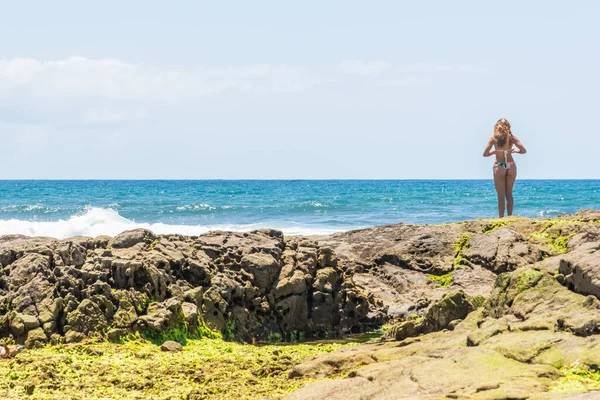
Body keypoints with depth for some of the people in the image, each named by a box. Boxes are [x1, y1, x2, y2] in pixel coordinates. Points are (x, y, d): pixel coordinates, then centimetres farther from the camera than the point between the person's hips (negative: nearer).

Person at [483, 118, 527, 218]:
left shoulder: (494, 138, -3)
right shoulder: (511, 137, 0)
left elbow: (485, 153, -5)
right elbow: (523, 150, -3)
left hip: (499, 167, -2)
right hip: (511, 166, 2)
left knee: (501, 196, 3)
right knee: (509, 194, 15)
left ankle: (501, 218, -2)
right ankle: (510, 216, 13)